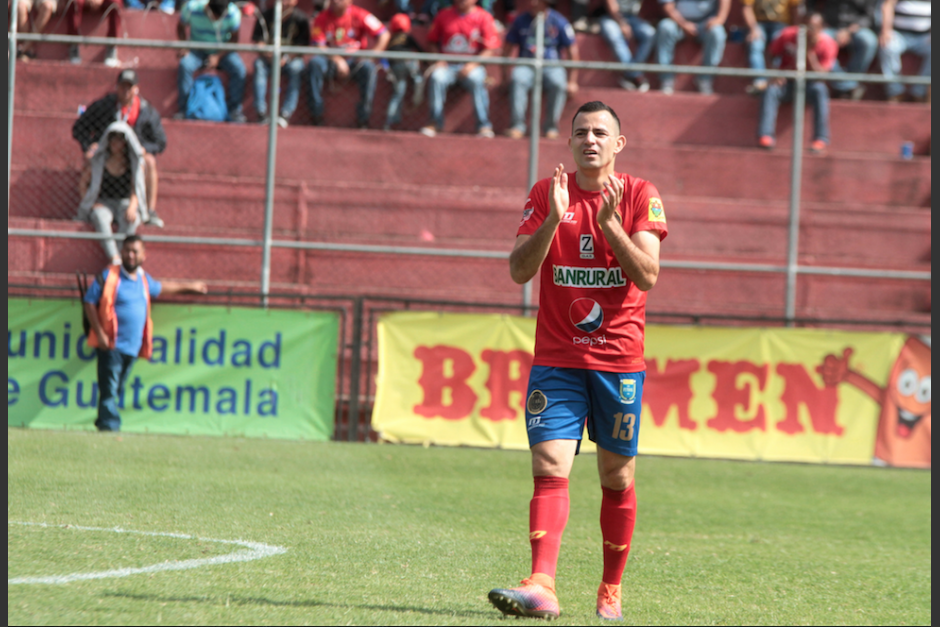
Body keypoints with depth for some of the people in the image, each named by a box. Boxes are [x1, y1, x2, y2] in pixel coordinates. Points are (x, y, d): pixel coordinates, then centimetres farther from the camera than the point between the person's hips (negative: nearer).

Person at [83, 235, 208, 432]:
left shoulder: (143, 279, 16)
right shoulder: (109, 275, -4)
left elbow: (160, 288, 38)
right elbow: (89, 302, -4)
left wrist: (189, 286, 50)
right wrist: (100, 333, -12)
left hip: (132, 347, 6)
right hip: (112, 345, -6)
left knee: (117, 391, 7)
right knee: (109, 390, -11)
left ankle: (103, 423, 14)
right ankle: (109, 426, -13)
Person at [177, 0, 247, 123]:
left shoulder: (233, 13, -21)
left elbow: (234, 39, -10)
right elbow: (181, 26, -2)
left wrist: (218, 56, -23)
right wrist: (184, 47, -17)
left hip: (222, 51, 0)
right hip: (197, 50, 0)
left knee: (239, 68, -27)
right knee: (185, 65, -31)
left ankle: (234, 110, -13)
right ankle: (184, 110, -21)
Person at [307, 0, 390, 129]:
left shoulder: (359, 15, -4)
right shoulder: (322, 18, -1)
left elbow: (384, 35, -9)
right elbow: (318, 46, -9)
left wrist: (370, 56, -20)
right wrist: (337, 60, -24)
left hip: (355, 61, -1)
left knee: (368, 67, -33)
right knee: (315, 62, -30)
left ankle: (363, 120, -28)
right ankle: (316, 116, -29)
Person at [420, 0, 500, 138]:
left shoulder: (483, 17, 0)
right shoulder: (444, 14, 8)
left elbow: (491, 48, -5)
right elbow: (432, 41, 16)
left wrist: (473, 64, -18)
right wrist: (438, 60, -2)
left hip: (472, 65, -2)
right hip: (447, 63, 2)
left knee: (476, 79, -34)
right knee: (436, 77, -30)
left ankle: (484, 125, -26)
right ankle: (435, 122, -21)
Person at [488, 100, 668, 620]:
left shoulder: (640, 196, 1)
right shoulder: (546, 194, 5)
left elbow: (647, 275, -10)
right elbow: (520, 270, -5)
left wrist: (609, 222, -20)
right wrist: (554, 218, -18)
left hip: (619, 361, 0)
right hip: (556, 358, 0)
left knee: (616, 478, 6)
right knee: (550, 469, -13)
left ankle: (611, 591, 18)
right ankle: (542, 586, -23)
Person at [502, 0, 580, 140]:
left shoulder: (559, 22, -1)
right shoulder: (521, 21, 4)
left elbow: (573, 52, 1)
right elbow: (507, 48, 10)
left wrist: (572, 81, -3)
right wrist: (505, 74, -2)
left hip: (552, 67, -1)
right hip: (527, 67, 1)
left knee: (558, 83, -35)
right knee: (517, 79, -34)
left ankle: (552, 127, -21)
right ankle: (517, 125, -29)